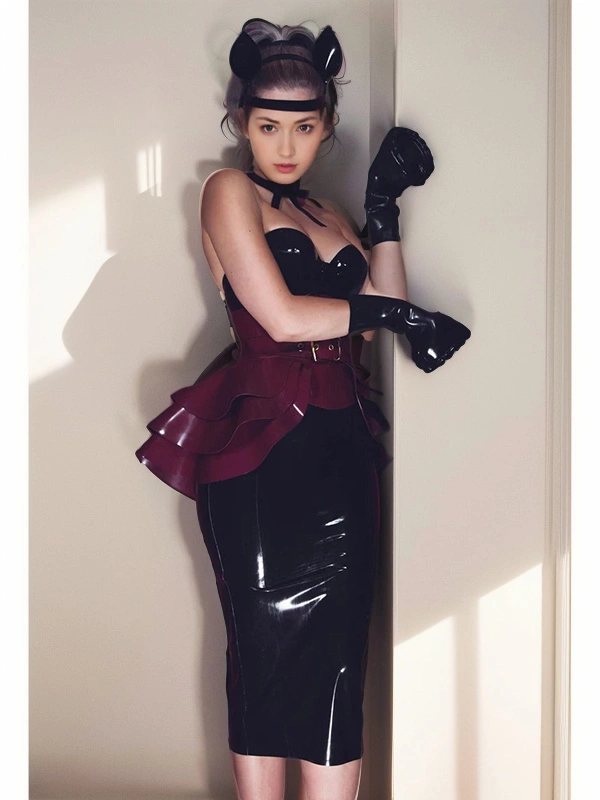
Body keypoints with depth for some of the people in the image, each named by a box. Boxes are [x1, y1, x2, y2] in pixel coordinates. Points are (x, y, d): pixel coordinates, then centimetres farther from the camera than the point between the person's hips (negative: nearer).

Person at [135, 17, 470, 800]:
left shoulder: (328, 216, 21)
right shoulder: (230, 192, 3)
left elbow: (384, 315, 9)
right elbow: (281, 317, -9)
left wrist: (384, 209, 5)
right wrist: (393, 311, -2)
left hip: (341, 448, 6)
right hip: (263, 447, -5)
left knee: (337, 657, 2)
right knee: (271, 647, 0)